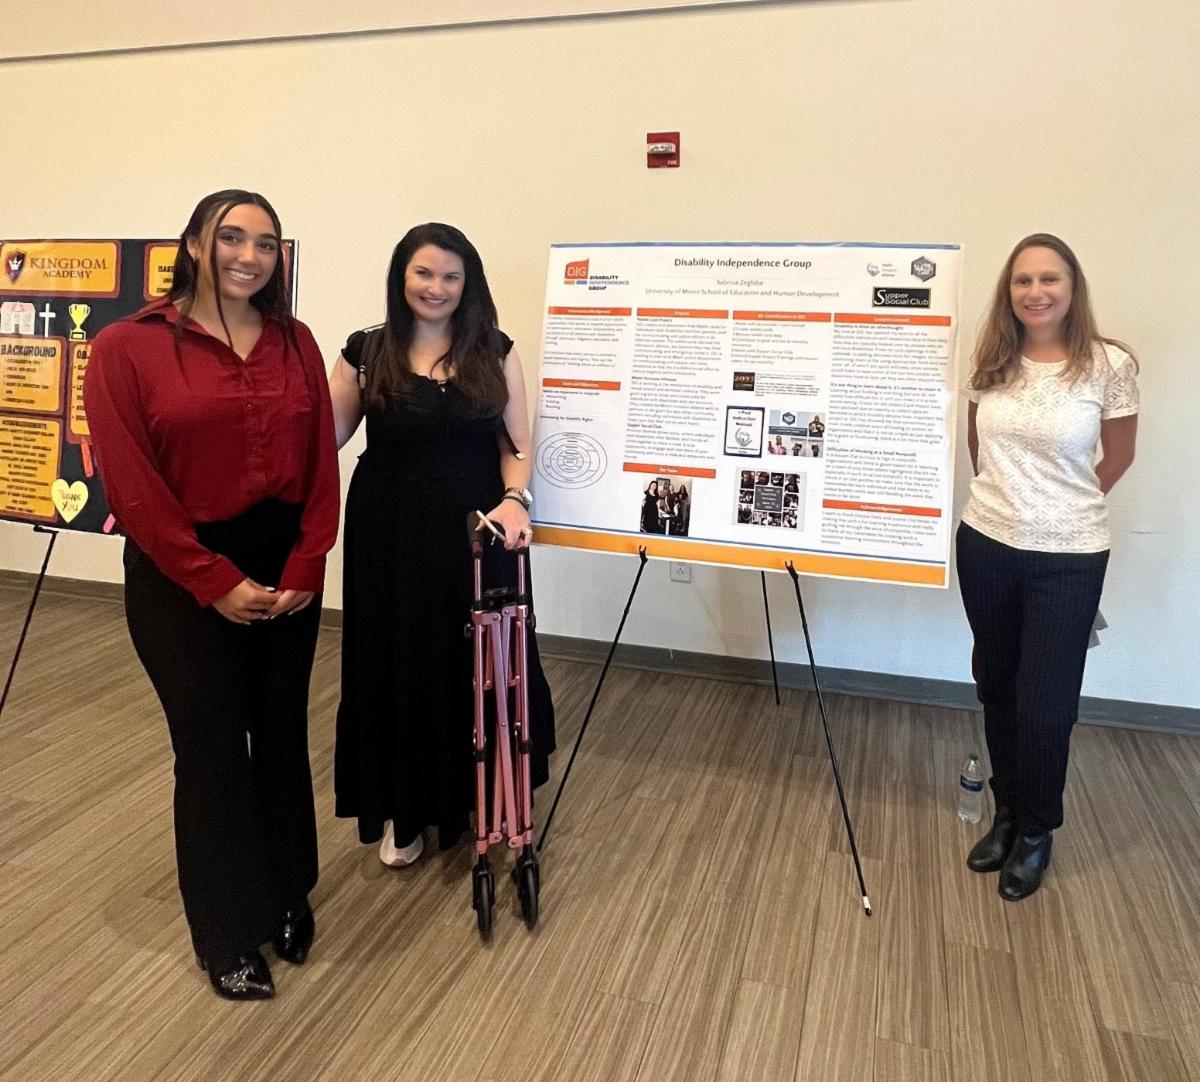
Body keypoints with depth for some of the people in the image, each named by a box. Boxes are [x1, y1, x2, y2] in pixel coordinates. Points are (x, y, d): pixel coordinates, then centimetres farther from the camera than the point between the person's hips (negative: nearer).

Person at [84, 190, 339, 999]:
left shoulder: (295, 342, 5)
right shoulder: (127, 347, -5)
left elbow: (322, 463, 2)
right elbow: (130, 485, -10)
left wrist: (306, 566, -8)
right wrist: (214, 581, -13)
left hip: (287, 571, 3)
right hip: (183, 578, -3)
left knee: (283, 735, 13)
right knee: (212, 746, 7)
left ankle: (288, 897, 35)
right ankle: (231, 936, 25)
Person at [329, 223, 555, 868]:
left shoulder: (494, 353, 3)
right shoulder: (367, 353, 1)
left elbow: (516, 444, 3)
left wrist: (514, 499, -15)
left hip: (476, 535, 1)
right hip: (391, 536, 0)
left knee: (479, 667, 6)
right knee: (395, 667, 8)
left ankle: (476, 799, 30)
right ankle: (401, 811, 27)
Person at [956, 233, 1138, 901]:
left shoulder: (1111, 365, -10)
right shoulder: (991, 362, 0)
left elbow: (1118, 457, 3)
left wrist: (1064, 507, 11)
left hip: (1069, 557, -3)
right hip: (986, 545, 4)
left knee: (1046, 703, 3)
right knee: (997, 688, 15)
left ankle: (1037, 831, 27)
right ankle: (1008, 813, 36)